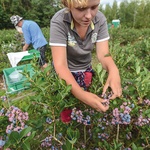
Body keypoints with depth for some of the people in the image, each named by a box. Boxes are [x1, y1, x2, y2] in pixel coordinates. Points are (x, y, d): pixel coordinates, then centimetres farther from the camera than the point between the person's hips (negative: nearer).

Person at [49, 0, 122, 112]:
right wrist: (81, 94, -49)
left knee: (88, 107, 21)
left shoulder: (100, 19, -17)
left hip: (86, 70, 4)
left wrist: (114, 70, -42)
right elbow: (60, 64, -34)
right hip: (65, 73, -3)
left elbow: (103, 54, -19)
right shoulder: (59, 21, -29)